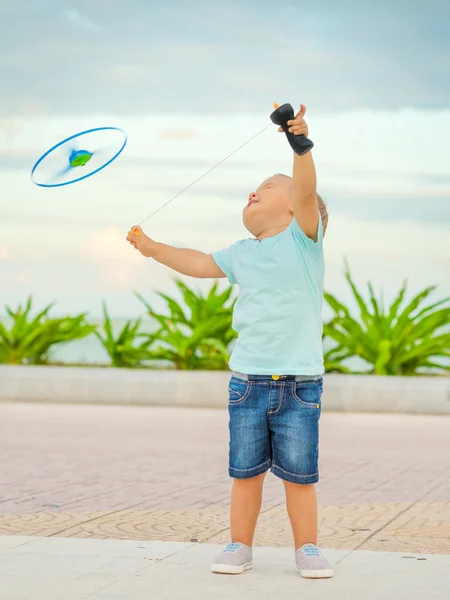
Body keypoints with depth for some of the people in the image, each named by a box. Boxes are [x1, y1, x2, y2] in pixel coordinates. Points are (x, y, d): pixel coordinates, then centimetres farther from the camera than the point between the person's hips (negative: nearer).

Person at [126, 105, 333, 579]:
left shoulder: (303, 236, 0)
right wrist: (153, 248, 20)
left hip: (299, 382, -4)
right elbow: (200, 264, 24)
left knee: (299, 474, 1)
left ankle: (307, 548, 13)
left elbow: (307, 192, -17)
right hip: (247, 379, 4)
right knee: (245, 471, 7)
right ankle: (239, 545, 18)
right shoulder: (242, 254, 15)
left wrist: (301, 144, -32)